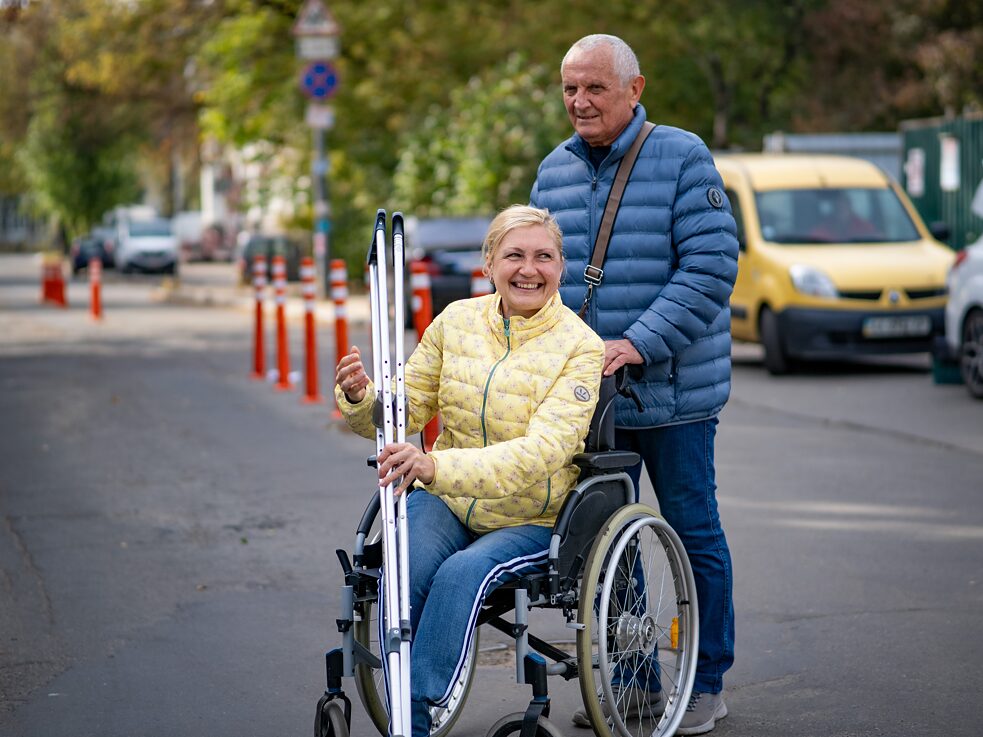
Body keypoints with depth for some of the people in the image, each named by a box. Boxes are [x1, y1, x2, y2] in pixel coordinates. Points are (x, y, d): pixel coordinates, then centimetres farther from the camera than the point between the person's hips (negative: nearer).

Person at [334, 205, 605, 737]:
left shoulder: (580, 347, -12)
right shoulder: (457, 320, 2)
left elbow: (541, 452, -26)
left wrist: (437, 466, -39)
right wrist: (360, 398, -19)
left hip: (532, 519, -3)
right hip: (446, 501, 3)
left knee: (462, 573, -33)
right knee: (403, 572, -28)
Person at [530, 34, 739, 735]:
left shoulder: (682, 157, -7)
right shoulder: (555, 171, 11)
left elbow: (711, 264, -15)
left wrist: (641, 344, -22)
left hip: (672, 394, -5)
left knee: (692, 534, 4)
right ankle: (631, 680, 23)